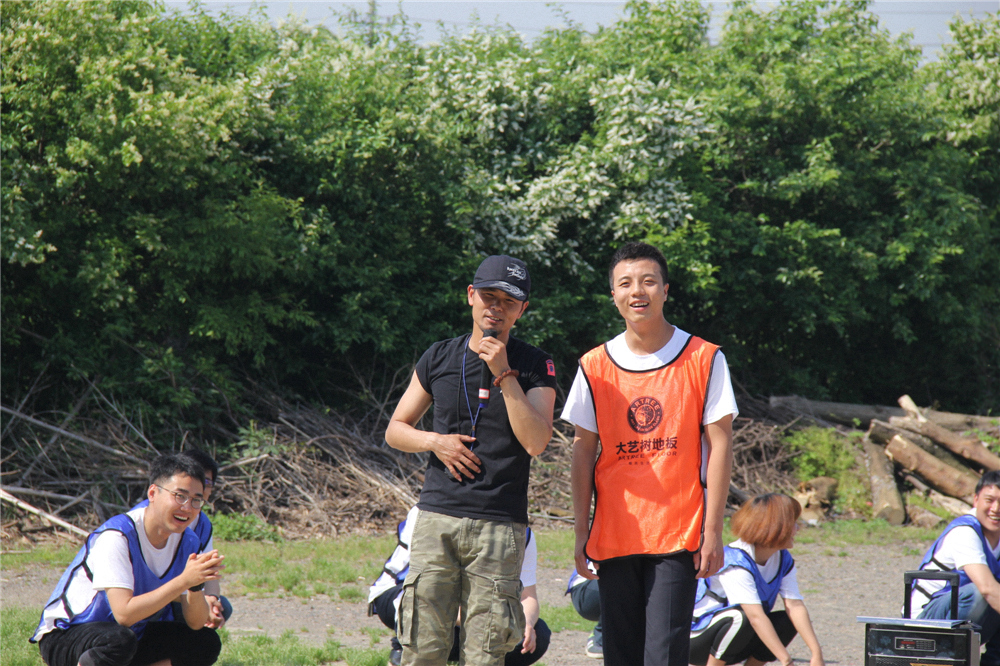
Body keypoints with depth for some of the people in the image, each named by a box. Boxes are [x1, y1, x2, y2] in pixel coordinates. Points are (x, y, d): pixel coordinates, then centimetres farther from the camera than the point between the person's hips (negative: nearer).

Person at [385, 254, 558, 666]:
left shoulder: (535, 366, 4)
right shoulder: (439, 358, 12)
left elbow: (535, 442, -10)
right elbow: (395, 431, 17)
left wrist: (503, 374, -13)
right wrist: (435, 441, -3)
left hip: (499, 526, -2)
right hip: (436, 517, 2)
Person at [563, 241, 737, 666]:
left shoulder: (704, 359, 0)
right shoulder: (594, 367, 6)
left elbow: (719, 444, 0)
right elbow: (583, 451, 10)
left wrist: (713, 531, -5)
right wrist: (581, 532, 5)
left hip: (679, 535, -3)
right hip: (613, 534, 3)